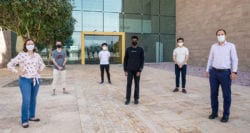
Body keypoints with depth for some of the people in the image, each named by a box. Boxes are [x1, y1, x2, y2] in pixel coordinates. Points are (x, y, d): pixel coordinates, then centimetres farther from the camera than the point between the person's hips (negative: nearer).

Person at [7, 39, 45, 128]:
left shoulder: (37, 55, 7)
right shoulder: (21, 55, -6)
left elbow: (42, 64, 25)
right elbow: (9, 65, -4)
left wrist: (40, 70, 7)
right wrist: (17, 72, -11)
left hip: (36, 80, 5)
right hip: (25, 80, -5)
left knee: (33, 99, 12)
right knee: (26, 100, -9)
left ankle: (32, 116, 27)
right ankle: (24, 120, 1)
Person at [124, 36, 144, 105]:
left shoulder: (140, 50, 1)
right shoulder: (128, 49, 5)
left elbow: (142, 60, -1)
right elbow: (125, 60, 7)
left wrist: (140, 70, -9)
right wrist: (125, 70, 0)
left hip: (137, 70, -1)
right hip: (129, 70, 1)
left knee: (137, 85, 6)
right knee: (128, 84, 2)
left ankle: (136, 99, 17)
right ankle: (128, 99, 11)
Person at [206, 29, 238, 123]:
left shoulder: (231, 46, 0)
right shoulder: (213, 46, 10)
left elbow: (234, 60, -3)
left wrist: (234, 72, -14)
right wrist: (207, 71, 10)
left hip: (225, 73, -3)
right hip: (214, 72, 3)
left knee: (226, 95, 3)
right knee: (213, 93, 7)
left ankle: (226, 115, 15)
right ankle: (214, 112, 20)